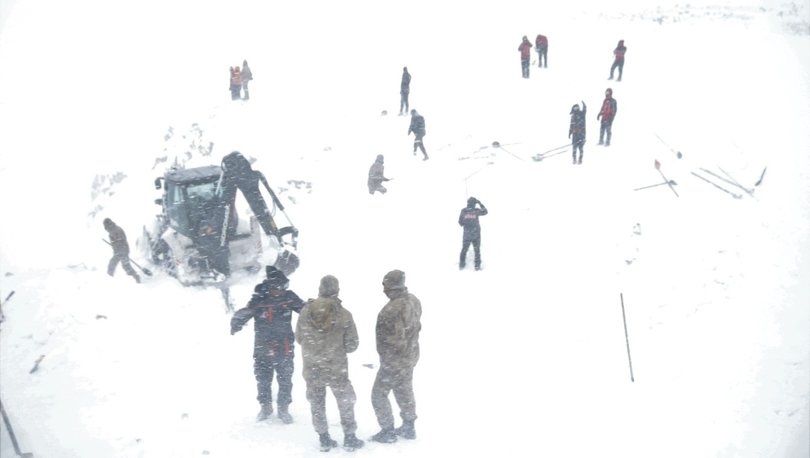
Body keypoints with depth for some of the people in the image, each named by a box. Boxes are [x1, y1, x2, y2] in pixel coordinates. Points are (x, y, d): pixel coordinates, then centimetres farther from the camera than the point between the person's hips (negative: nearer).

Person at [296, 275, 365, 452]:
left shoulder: (306, 310, -10)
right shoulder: (344, 314, -16)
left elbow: (299, 338, 2)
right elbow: (352, 345, -10)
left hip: (312, 368, 2)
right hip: (336, 368, -2)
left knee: (317, 403, 17)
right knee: (345, 402, 17)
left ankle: (324, 439, 23)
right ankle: (350, 439, 23)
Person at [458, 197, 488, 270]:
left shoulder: (463, 211, -8)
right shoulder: (476, 211, -12)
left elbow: (460, 223, -1)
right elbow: (485, 212, 8)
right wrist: (480, 204, 13)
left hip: (466, 234, 1)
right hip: (476, 234, -1)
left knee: (464, 249, 16)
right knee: (477, 250, 10)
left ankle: (461, 264, 21)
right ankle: (477, 265, 11)